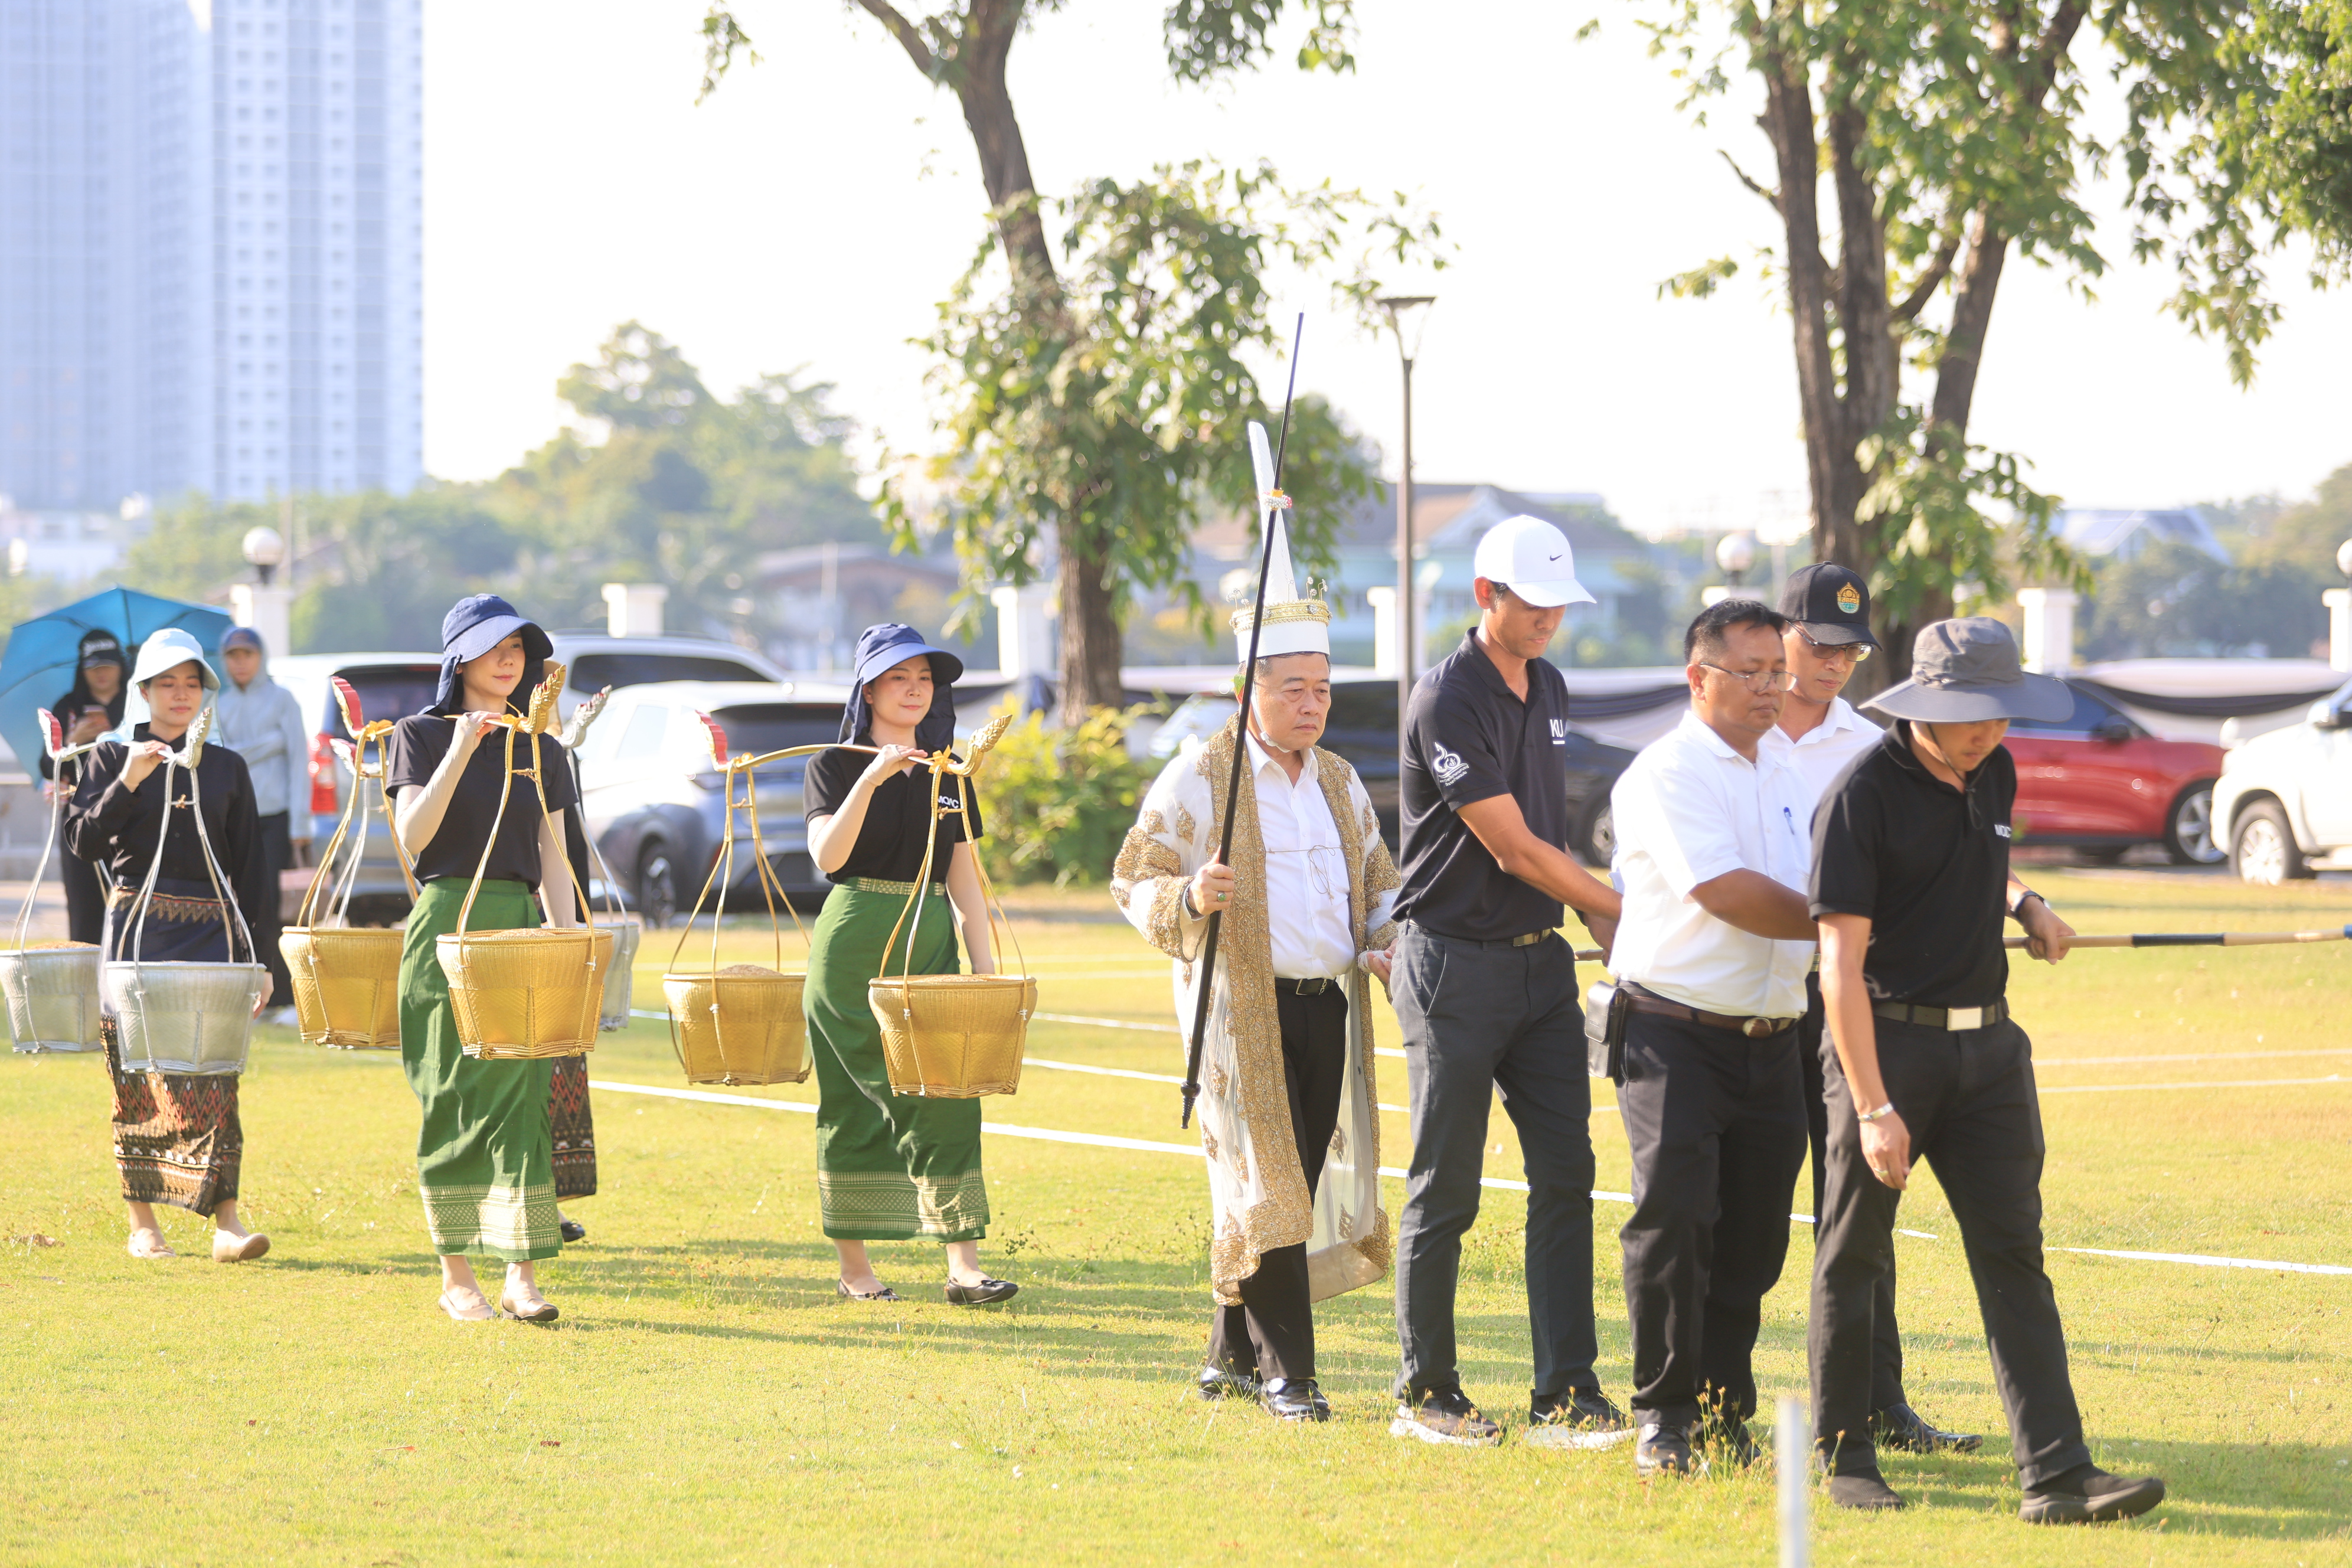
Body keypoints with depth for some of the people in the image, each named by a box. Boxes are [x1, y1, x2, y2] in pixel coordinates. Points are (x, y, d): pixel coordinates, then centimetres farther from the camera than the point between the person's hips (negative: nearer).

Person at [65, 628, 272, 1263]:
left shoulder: (227, 768, 12)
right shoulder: (112, 758, 6)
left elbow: (249, 868, 13)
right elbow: (83, 841, -5)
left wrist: (249, 952, 7)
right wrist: (127, 782, -16)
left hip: (210, 929, 1)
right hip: (138, 930, -1)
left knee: (213, 1075, -11)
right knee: (137, 1078, 1)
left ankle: (226, 1220, -17)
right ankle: (142, 1222, 10)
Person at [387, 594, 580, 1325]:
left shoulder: (542, 751, 13)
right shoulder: (422, 736, 3)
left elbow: (553, 862, 12)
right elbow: (413, 835, -11)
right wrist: (460, 751, -18)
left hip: (521, 928, 3)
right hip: (448, 926, -3)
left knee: (522, 1095, -5)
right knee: (454, 1099, -1)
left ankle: (522, 1276, -7)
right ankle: (456, 1276, 7)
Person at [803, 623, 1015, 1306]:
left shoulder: (950, 775, 12)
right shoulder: (836, 765, 0)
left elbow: (964, 878, 13)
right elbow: (828, 855, -16)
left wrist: (985, 963, 4)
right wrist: (870, 780, -25)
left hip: (932, 940, 3)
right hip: (855, 943, -3)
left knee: (947, 1094, -8)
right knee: (855, 1103, 1)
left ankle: (964, 1263, -12)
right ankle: (853, 1267, 11)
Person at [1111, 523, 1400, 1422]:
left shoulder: (1340, 783, 15)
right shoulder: (1199, 778, -2)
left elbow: (1378, 884, 24)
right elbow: (1133, 881, -3)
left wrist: (1403, 943, 3)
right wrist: (1188, 898, -24)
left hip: (1329, 1008, 6)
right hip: (1242, 1010, -6)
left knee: (1302, 1184, 7)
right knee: (1265, 1187, -10)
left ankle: (1231, 1358, 19)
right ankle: (1287, 1374, -7)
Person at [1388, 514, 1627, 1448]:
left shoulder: (1548, 689, 11)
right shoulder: (1449, 702, -16)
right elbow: (1513, 849, -17)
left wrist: (1594, 917, 8)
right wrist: (1623, 912, -11)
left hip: (1540, 959, 7)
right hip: (1454, 964, -7)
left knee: (1565, 1176, 1)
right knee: (1445, 1189, -1)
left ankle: (1565, 1395, 3)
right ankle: (1426, 1394, 9)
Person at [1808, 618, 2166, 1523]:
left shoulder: (1994, 775, 7)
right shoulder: (1864, 796, -14)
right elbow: (1841, 961, -19)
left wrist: (2022, 904, 10)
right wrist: (1873, 1107, -24)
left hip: (1989, 1042, 6)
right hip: (1886, 1041, -6)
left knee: (2013, 1254, -1)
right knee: (1854, 1254, 4)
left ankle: (2057, 1474, -7)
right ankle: (1844, 1455, 18)